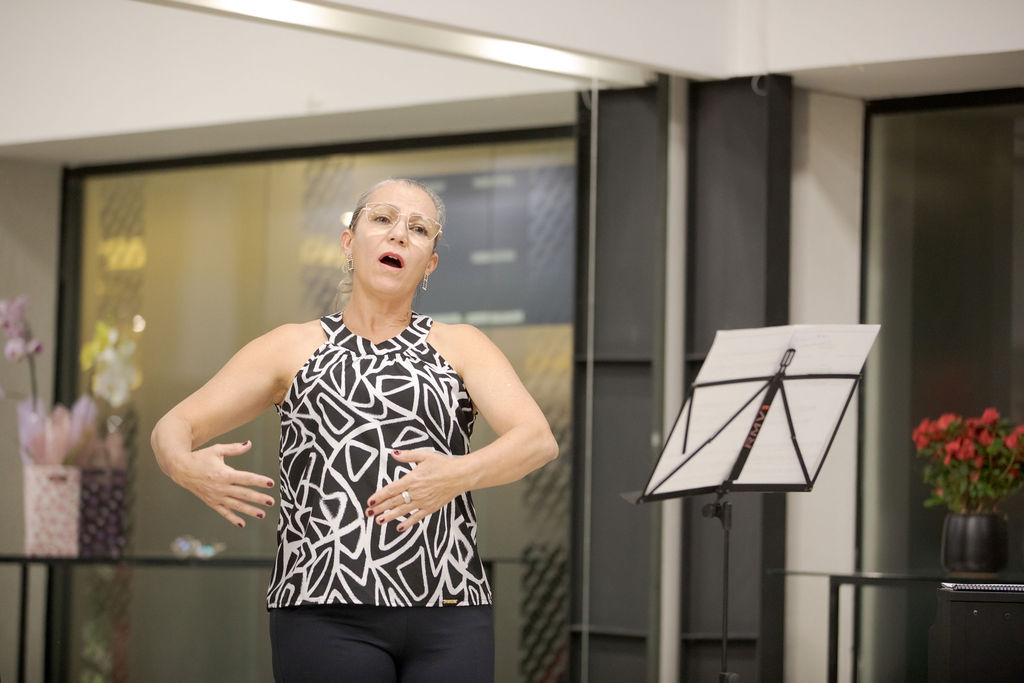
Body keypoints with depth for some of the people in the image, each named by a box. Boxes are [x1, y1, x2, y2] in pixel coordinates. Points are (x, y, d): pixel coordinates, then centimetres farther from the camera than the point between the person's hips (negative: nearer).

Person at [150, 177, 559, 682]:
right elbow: (173, 427, 10)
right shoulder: (294, 348, 15)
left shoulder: (460, 347, 14)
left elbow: (538, 440, -2)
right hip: (325, 614, -1)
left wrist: (460, 474, -23)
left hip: (450, 619, 1)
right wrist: (185, 466, -15)